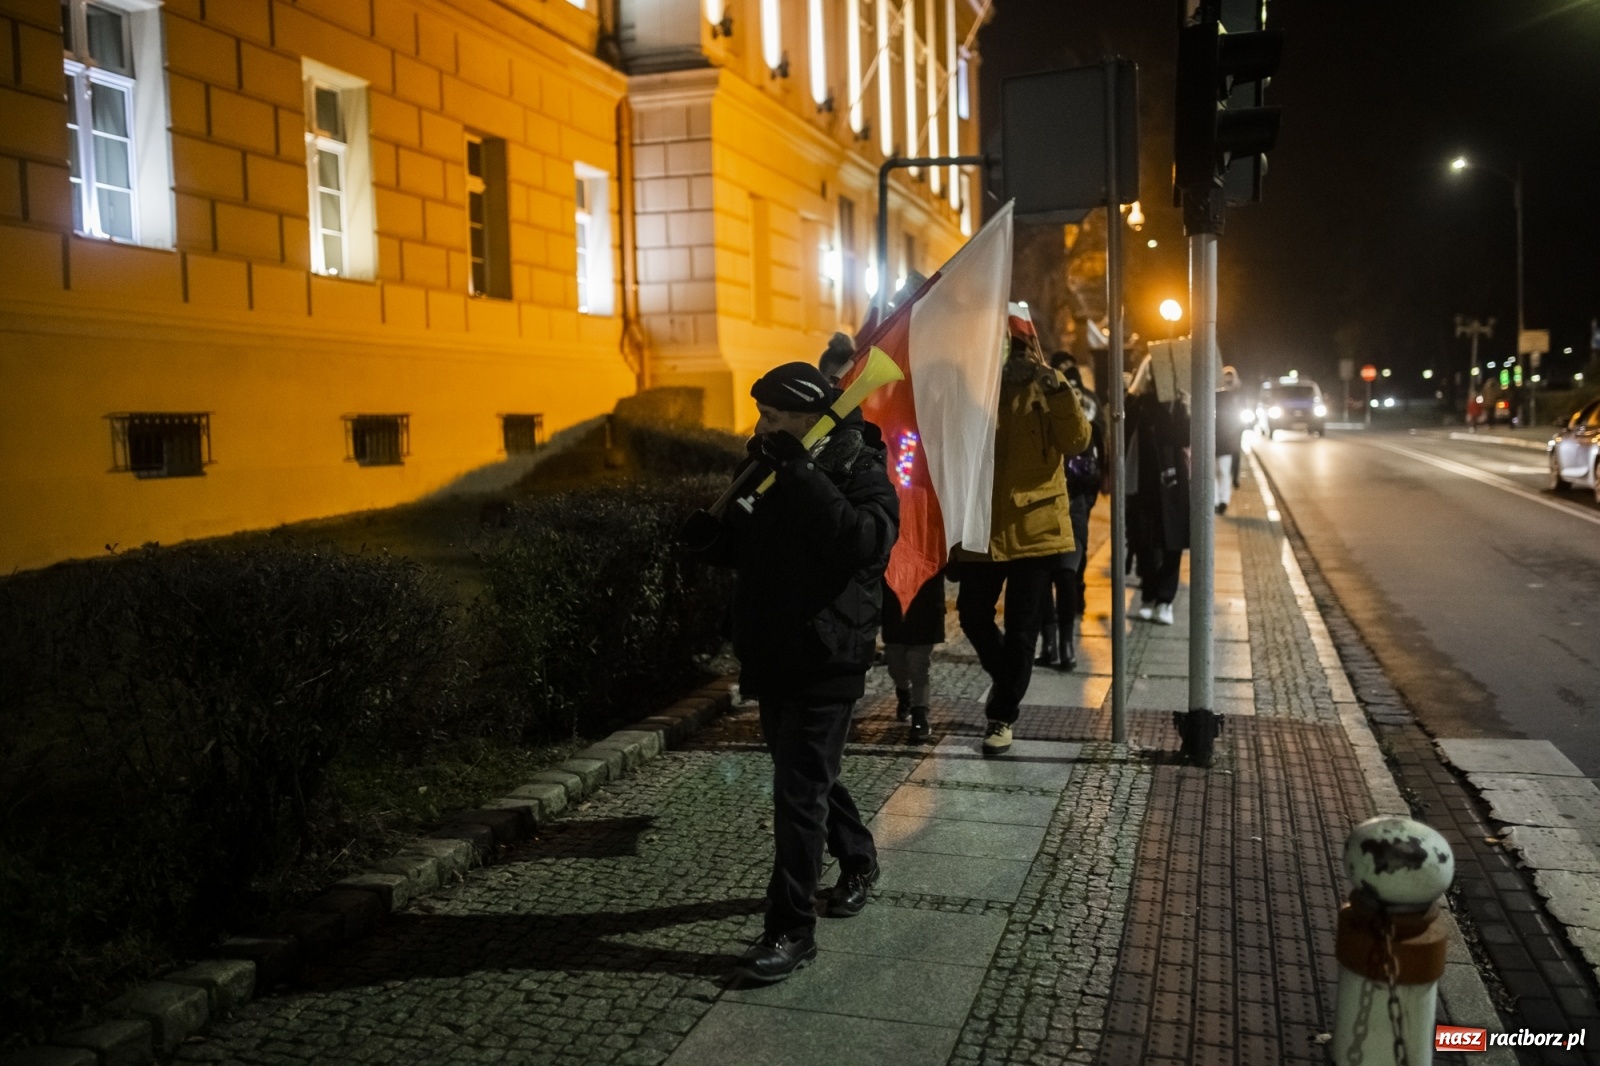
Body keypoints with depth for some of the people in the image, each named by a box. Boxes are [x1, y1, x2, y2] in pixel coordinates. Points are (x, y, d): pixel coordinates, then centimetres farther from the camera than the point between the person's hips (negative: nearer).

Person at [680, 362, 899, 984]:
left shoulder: (860, 472, -12)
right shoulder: (765, 468, 8)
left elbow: (867, 540, -33)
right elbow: (746, 550, 18)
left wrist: (803, 476, -33)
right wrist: (710, 539, -4)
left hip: (826, 659, -8)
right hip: (772, 654, 8)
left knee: (799, 791, -7)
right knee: (807, 773, 21)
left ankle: (791, 930, 3)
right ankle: (858, 862, 45)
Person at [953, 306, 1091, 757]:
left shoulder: (1046, 388, -2)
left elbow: (1076, 442, -16)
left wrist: (1061, 392, -27)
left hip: (1033, 527, -2)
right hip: (982, 527, 3)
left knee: (1021, 628, 3)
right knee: (973, 616, 12)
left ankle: (1002, 715, 17)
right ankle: (1006, 679, 38)